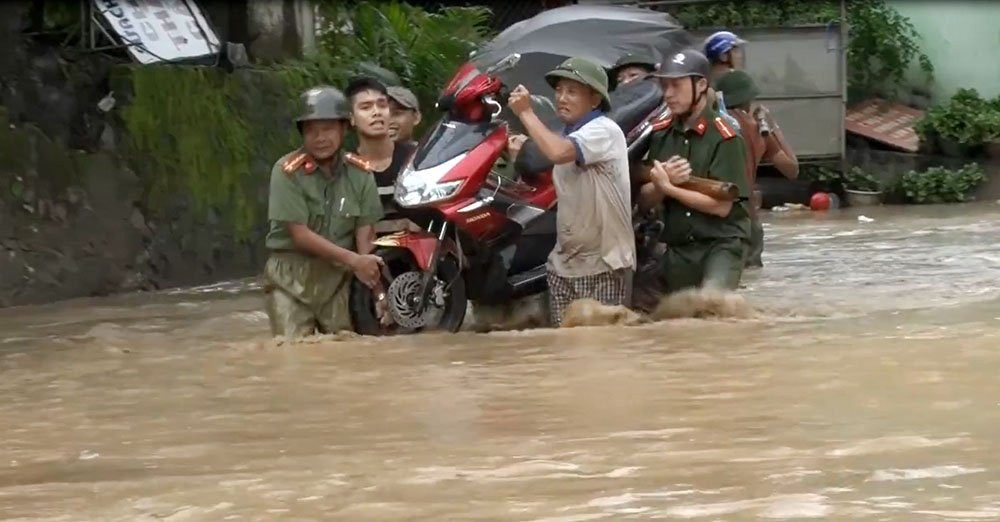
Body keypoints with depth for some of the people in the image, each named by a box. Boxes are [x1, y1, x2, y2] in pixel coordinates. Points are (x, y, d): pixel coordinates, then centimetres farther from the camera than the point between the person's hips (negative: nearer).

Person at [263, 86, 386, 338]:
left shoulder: (359, 174, 1)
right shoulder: (287, 171, -11)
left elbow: (364, 233, -1)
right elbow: (301, 235, -13)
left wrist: (370, 273, -19)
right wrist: (354, 260, -20)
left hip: (338, 274, 3)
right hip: (292, 273, -3)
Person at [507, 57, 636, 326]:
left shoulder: (604, 131, -14)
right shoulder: (567, 135, 16)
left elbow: (558, 152, -31)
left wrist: (525, 112, -20)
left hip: (602, 266, -9)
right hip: (564, 263, 9)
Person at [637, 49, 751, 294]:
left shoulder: (723, 137, -10)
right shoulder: (660, 134, 7)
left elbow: (722, 205, -15)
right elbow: (645, 200, 8)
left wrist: (668, 187, -15)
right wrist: (661, 182, -14)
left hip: (721, 244, -6)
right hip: (677, 248, 6)